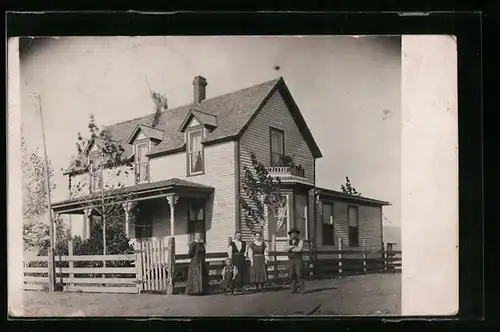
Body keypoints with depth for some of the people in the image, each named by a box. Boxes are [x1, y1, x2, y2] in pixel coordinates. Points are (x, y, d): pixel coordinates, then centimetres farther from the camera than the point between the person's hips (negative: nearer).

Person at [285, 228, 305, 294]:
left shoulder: (300, 241, -3)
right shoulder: (289, 242, 10)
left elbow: (299, 249, -20)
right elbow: (287, 249, -9)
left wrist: (290, 249, -11)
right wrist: (294, 246, -19)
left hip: (298, 260, -4)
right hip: (290, 261, 4)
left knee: (299, 274, -10)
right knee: (291, 275, -1)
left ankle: (301, 289, -8)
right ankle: (293, 289, 2)